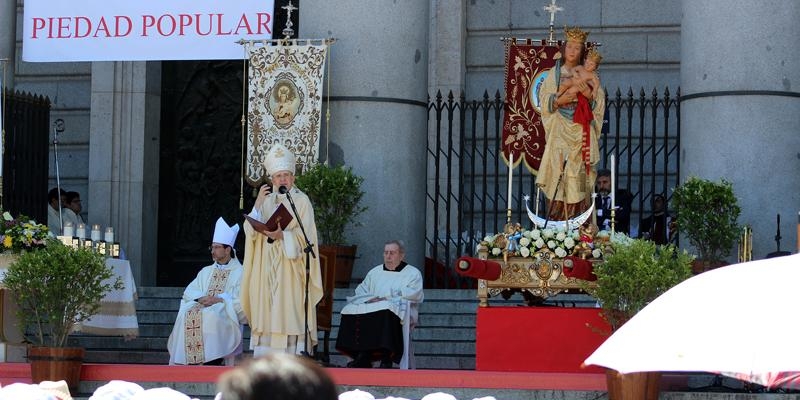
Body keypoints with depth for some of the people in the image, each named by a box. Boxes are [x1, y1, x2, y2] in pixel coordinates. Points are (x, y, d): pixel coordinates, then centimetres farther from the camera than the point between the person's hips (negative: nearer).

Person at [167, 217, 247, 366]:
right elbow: (189, 292, 15)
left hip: (226, 313, -5)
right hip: (203, 306, 5)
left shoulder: (239, 272, 8)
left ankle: (212, 363, -36)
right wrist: (200, 298, -7)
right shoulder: (206, 271, 25)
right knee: (186, 315, -27)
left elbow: (241, 300, -6)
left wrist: (219, 300, -16)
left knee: (210, 316, -37)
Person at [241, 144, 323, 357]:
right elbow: (251, 232, 4)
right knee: (267, 315, 0)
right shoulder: (266, 200, 14)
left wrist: (282, 235, -24)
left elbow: (304, 236, -7)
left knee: (289, 313, -10)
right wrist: (258, 204, -8)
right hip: (267, 272, 4)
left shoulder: (301, 201, 1)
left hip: (291, 270, -4)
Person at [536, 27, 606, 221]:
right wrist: (559, 100, -13)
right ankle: (556, 224, -9)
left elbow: (600, 102, 8)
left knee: (578, 175, -7)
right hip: (559, 132, 0)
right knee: (558, 170, -9)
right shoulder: (554, 73, 10)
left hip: (581, 130, 0)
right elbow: (543, 99, 5)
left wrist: (589, 95, -12)